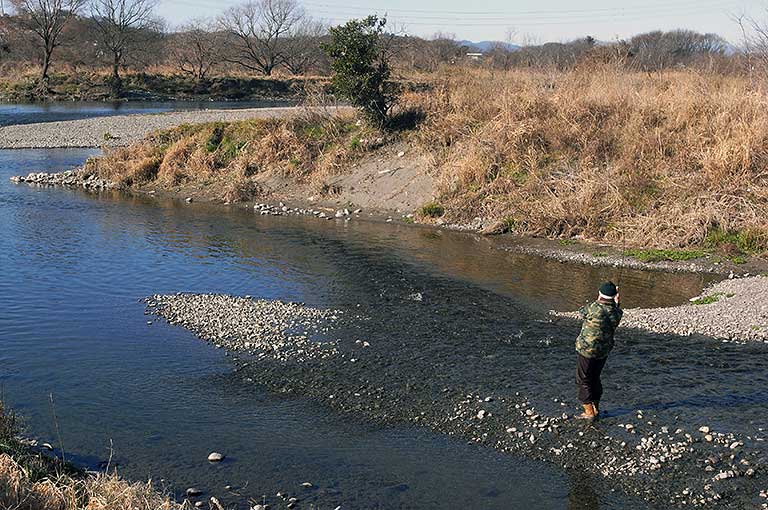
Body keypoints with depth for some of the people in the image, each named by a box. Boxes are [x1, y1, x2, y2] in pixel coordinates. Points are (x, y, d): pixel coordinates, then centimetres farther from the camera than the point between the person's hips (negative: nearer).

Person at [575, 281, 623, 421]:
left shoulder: (593, 308, -23)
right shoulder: (616, 312, -8)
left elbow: (582, 312, 0)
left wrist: (597, 302, 8)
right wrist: (616, 301, 18)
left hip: (588, 350, -6)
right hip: (604, 351, 6)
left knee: (583, 380, 5)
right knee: (595, 378, 22)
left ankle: (589, 412, 5)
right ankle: (596, 409, 29)